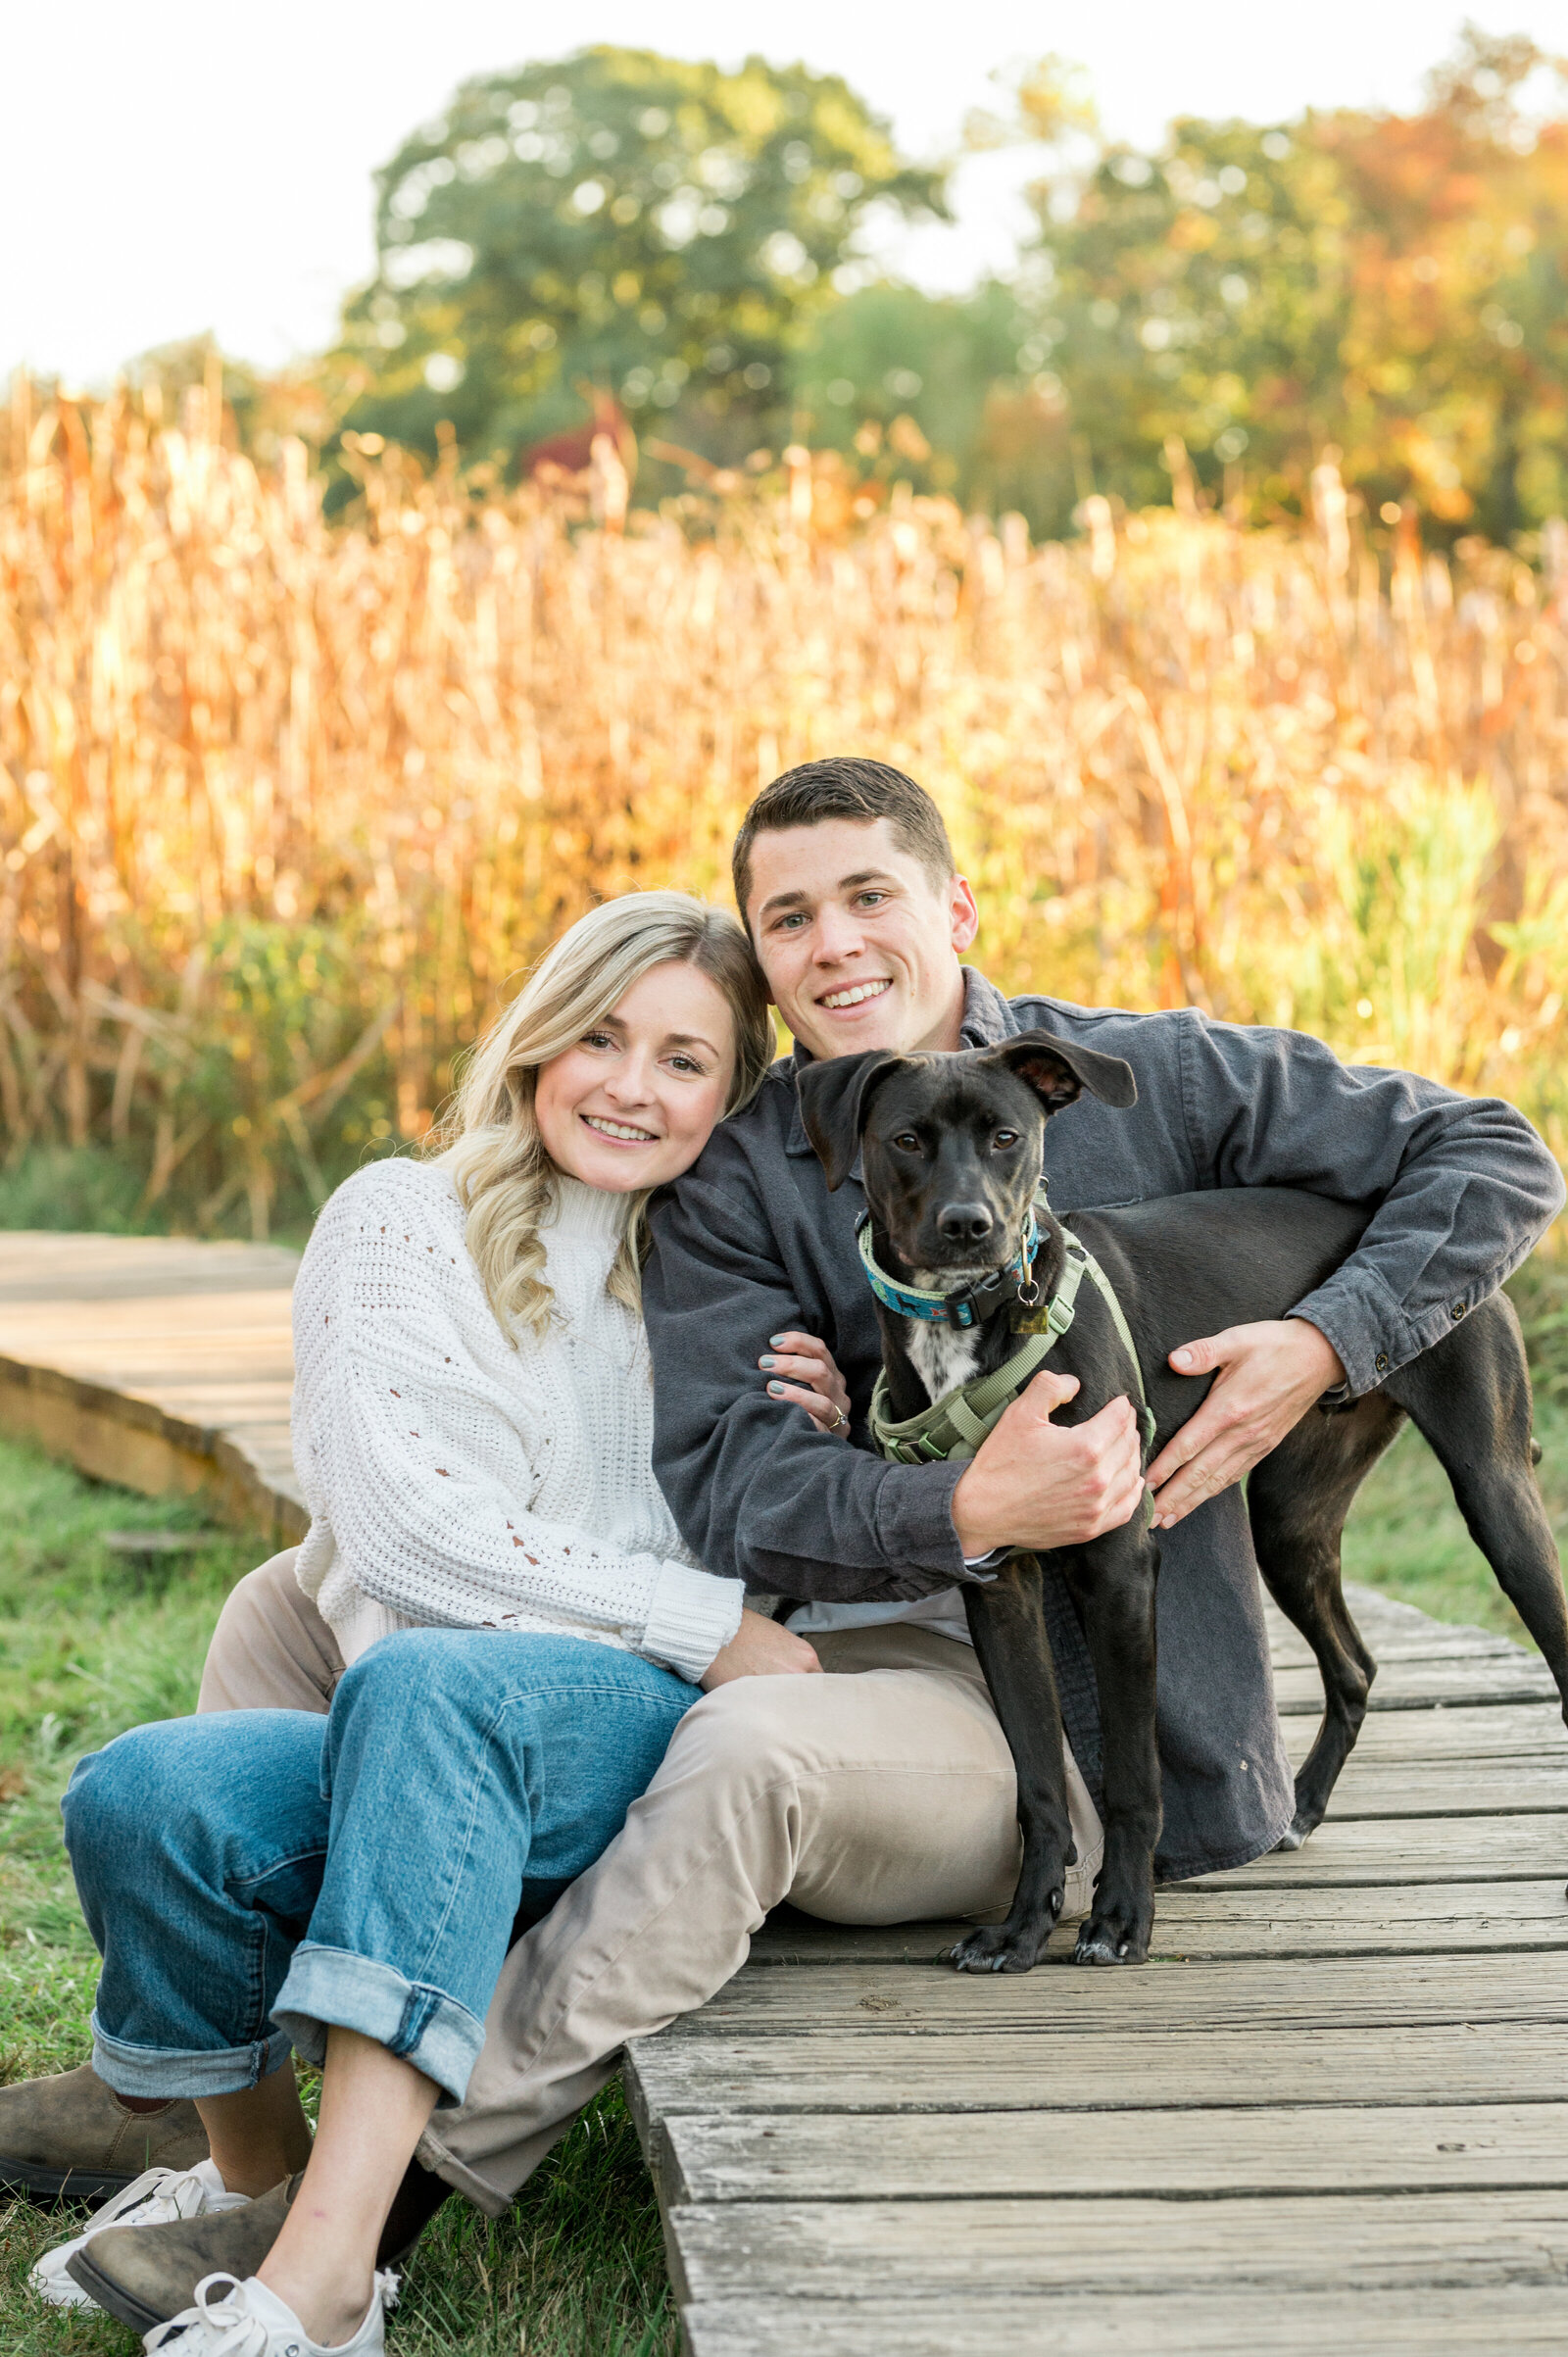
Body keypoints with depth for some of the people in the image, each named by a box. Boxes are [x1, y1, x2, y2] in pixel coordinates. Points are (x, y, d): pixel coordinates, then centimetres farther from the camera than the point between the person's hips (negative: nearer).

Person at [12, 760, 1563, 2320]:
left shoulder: (1146, 1078, 0)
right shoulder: (730, 1179, 5)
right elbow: (725, 1493, -9)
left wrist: (1323, 1345, -12)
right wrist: (968, 1512, -28)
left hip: (1036, 1713, -5)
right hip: (793, 1639, 5)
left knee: (750, 1751, -41)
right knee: (298, 1608, 0)